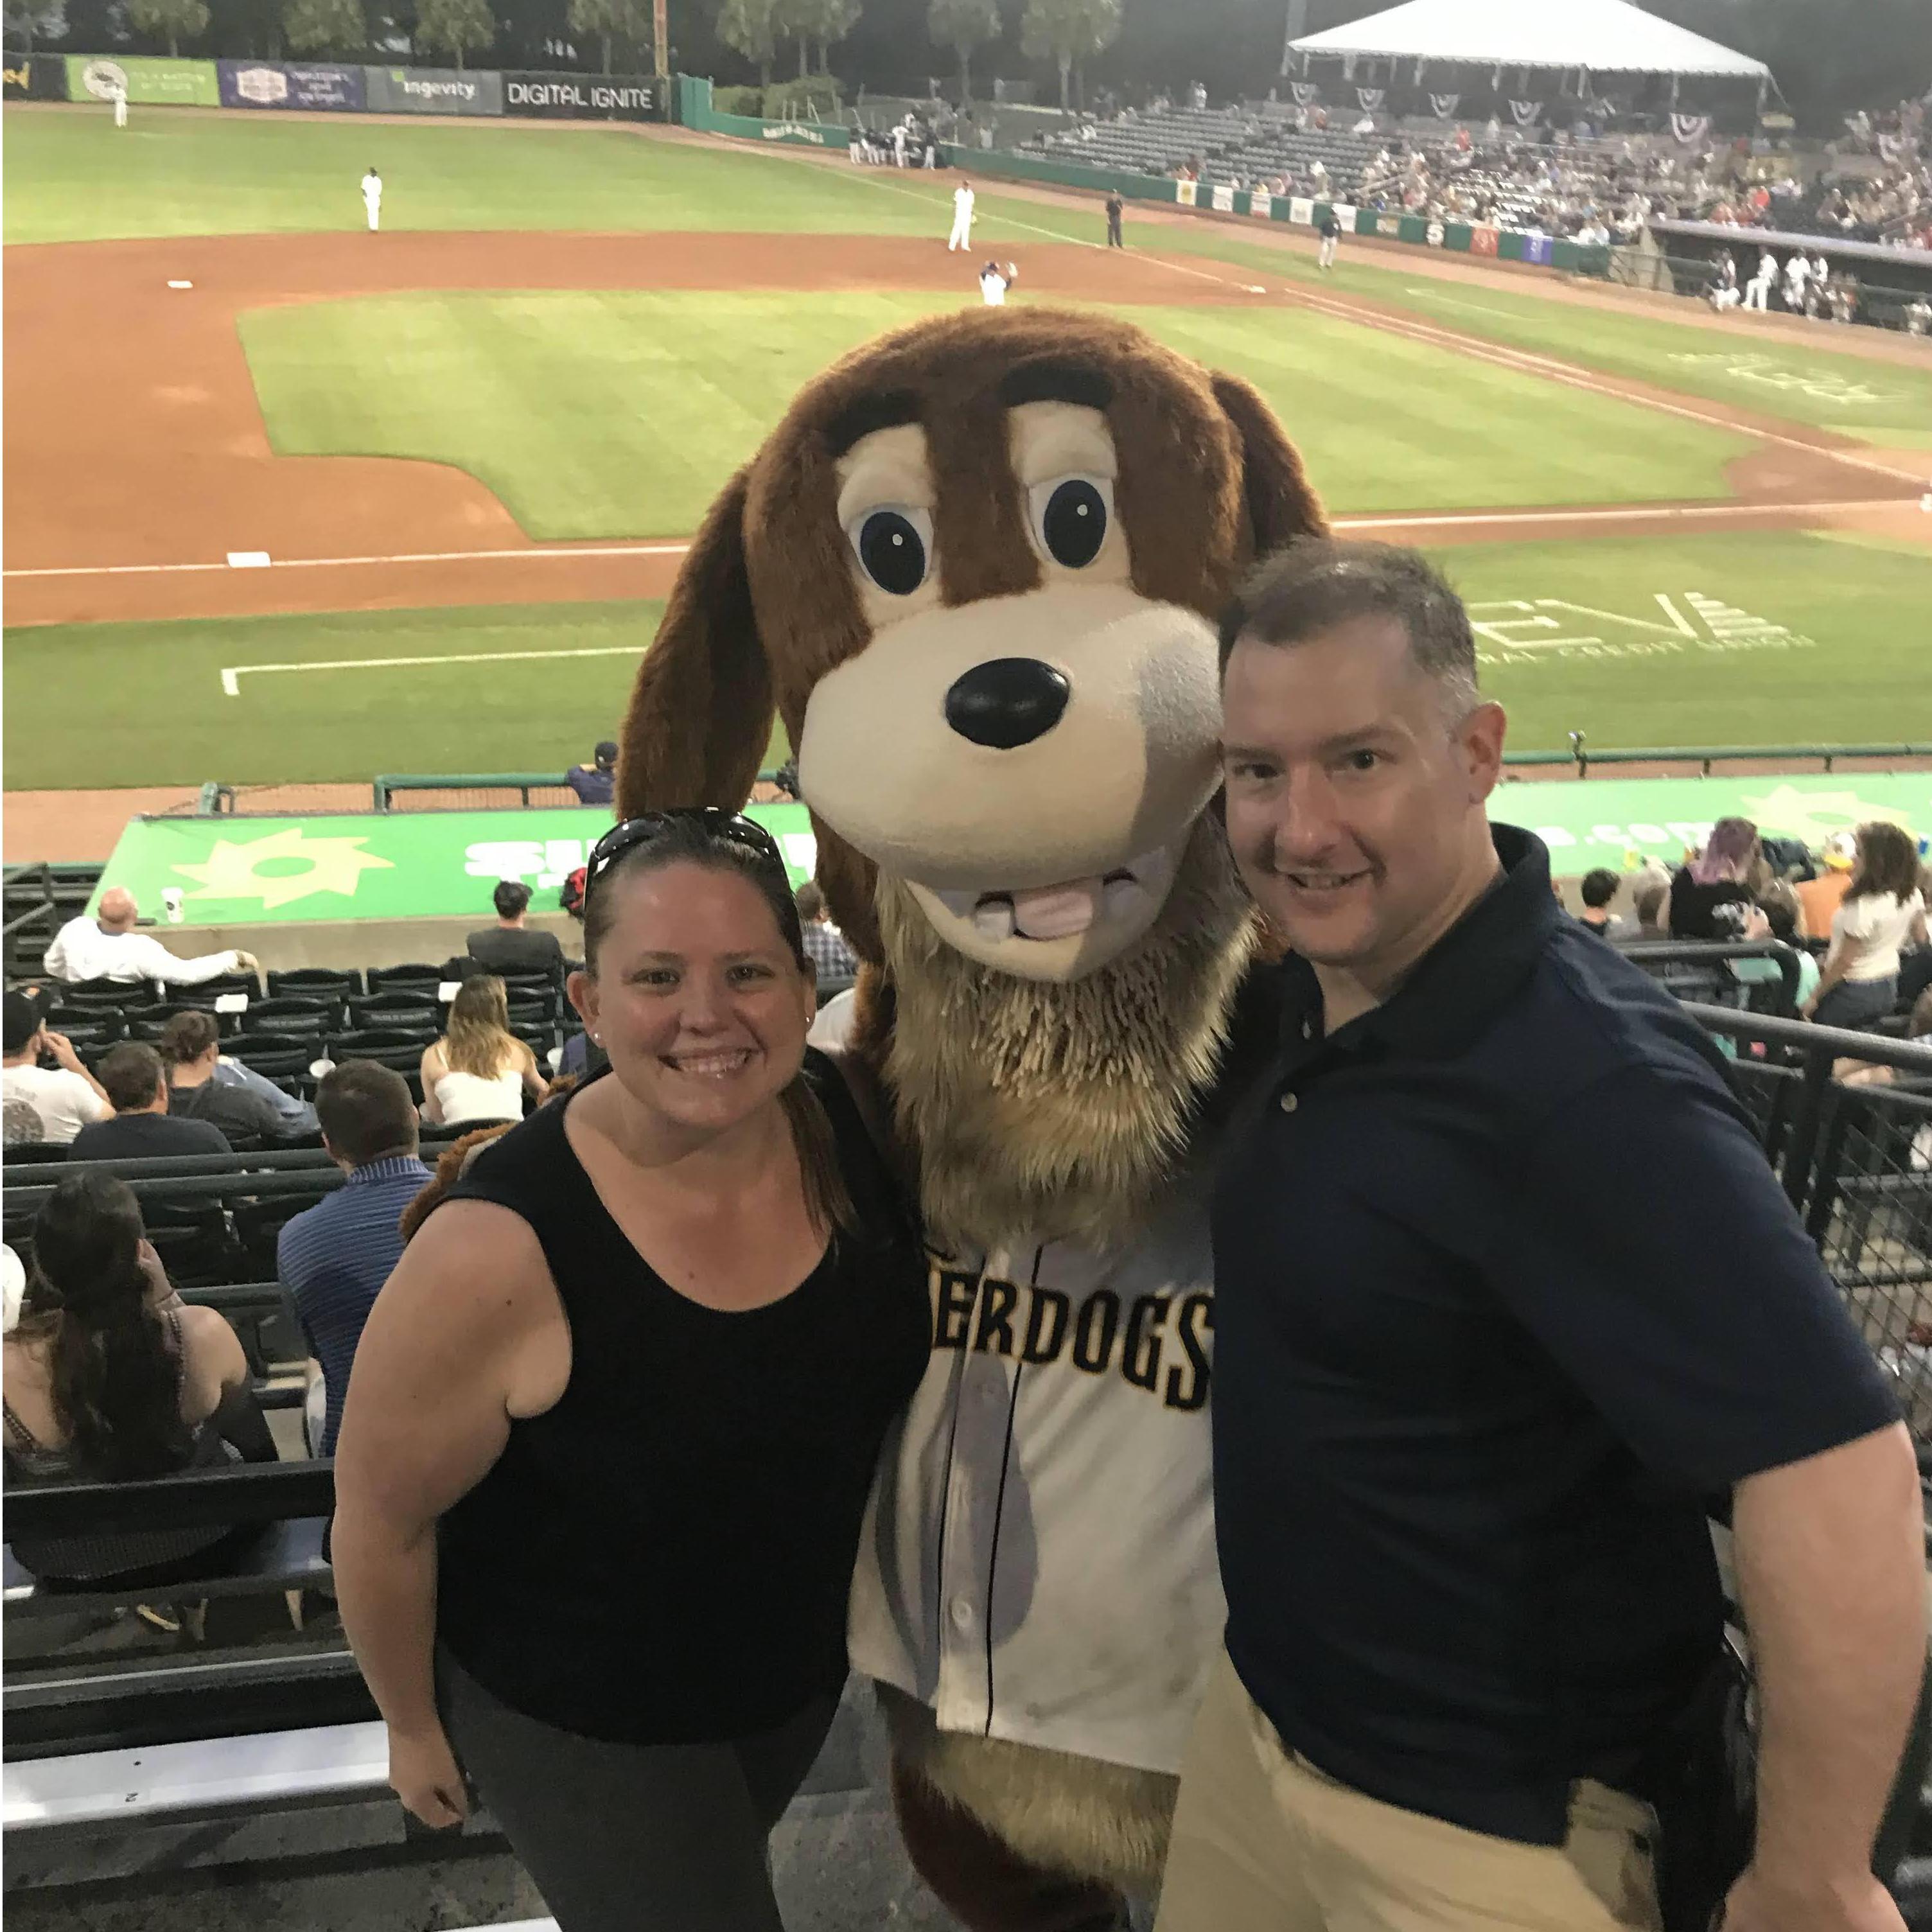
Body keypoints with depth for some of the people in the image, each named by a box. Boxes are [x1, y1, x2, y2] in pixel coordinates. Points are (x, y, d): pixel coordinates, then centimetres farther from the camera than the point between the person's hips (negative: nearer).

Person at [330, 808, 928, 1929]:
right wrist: (415, 1727, -4)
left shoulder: (850, 1118, -19)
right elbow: (382, 1518, -17)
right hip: (574, 1715, -5)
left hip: (800, 1658, 6)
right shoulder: (500, 1253, -33)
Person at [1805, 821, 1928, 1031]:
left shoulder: (1864, 907, -31)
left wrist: (1814, 998, -12)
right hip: (1888, 989, 8)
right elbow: (1920, 938, 10)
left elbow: (1844, 962, -23)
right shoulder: (1912, 894, -7)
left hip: (1853, 992, -8)